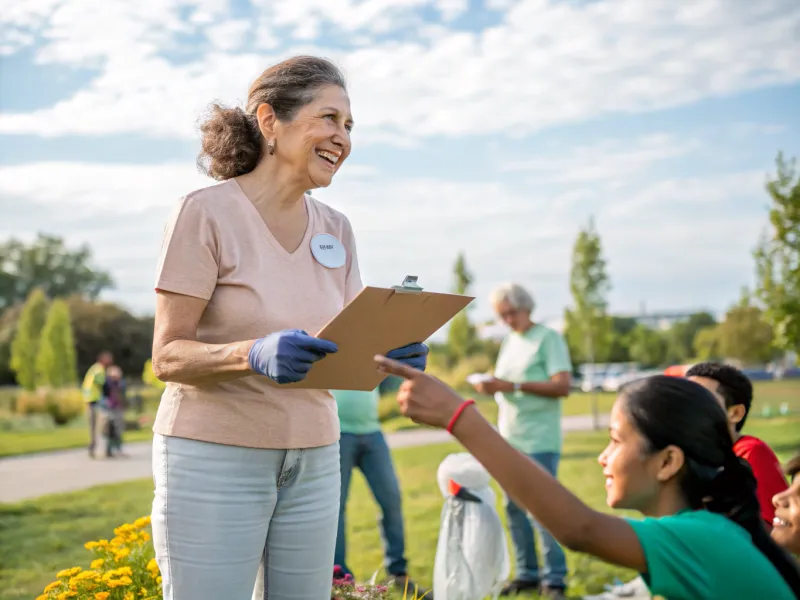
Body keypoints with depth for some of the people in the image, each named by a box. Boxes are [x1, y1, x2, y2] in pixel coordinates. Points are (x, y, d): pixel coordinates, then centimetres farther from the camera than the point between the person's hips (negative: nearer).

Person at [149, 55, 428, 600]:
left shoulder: (336, 230, 8)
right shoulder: (205, 212, -10)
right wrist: (253, 354, -30)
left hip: (312, 462, 5)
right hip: (215, 458, -5)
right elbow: (167, 356, -12)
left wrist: (390, 353, -14)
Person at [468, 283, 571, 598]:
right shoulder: (509, 341, 15)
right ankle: (527, 573, 17)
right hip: (509, 439, 7)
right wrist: (490, 387, -5)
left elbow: (562, 386, -16)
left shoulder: (548, 338, -7)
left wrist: (512, 386, -21)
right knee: (514, 507, 9)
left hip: (539, 441, -7)